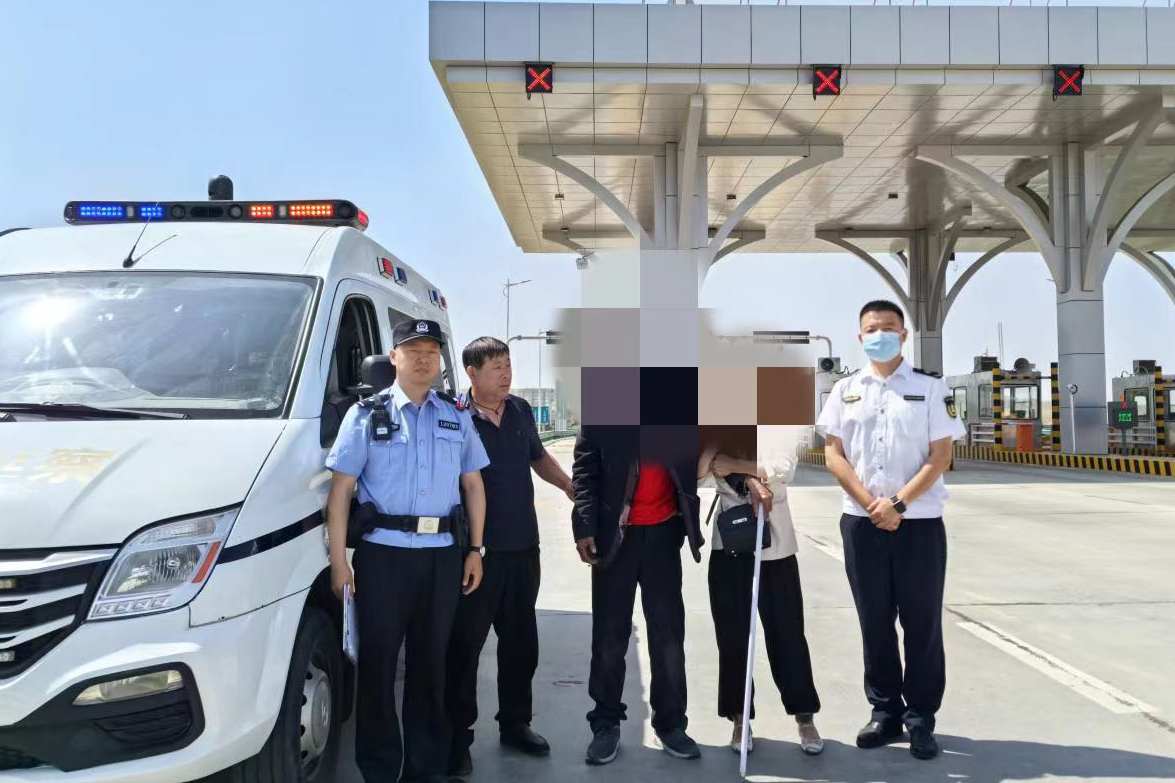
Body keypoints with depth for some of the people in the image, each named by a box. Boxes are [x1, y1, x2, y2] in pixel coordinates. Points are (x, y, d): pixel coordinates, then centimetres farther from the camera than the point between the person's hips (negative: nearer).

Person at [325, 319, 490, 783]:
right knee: (378, 664, 3)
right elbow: (341, 489, -3)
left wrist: (475, 549, 7)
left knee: (431, 664, 12)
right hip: (383, 553, -3)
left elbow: (473, 485, 14)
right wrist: (338, 560, -10)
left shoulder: (457, 416, 11)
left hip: (443, 555, 3)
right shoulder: (366, 414, 1)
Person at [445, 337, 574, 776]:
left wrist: (570, 487, 16)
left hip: (523, 546, 6)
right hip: (478, 551, -6)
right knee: (465, 644, 2)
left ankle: (514, 724, 31)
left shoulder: (521, 411, 6)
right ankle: (458, 737, 15)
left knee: (521, 640, 15)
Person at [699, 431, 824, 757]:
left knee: (787, 631, 3)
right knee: (732, 634, 4)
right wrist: (749, 480, -25)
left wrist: (732, 465, -18)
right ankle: (740, 719, 17)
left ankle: (805, 717, 16)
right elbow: (712, 465, -14)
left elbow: (784, 466, -19)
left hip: (775, 545, -1)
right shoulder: (717, 439, 5)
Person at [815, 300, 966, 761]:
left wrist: (897, 503, -13)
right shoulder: (845, 391, 8)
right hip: (861, 523, 2)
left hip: (919, 523, -2)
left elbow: (940, 457, -4)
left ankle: (920, 718, 15)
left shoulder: (931, 388, 2)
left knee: (922, 623, 3)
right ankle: (885, 712, 21)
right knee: (875, 622, 9)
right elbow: (833, 454, 2)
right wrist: (870, 504, -9)